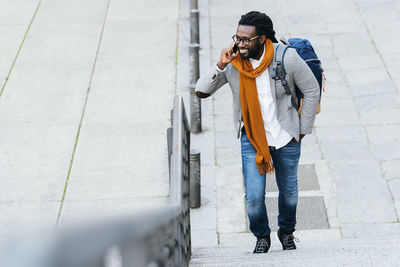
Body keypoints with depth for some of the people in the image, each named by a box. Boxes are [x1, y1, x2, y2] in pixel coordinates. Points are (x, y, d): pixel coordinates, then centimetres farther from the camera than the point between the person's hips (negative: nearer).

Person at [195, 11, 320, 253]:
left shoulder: (287, 57, -19)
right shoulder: (233, 61, -13)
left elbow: (312, 90, -6)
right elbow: (201, 91, -13)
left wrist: (302, 130, -3)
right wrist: (220, 66, -26)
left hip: (286, 136, 0)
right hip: (251, 138, 1)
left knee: (289, 192, 16)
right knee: (254, 197, -8)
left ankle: (287, 232, 46)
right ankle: (261, 236, 22)